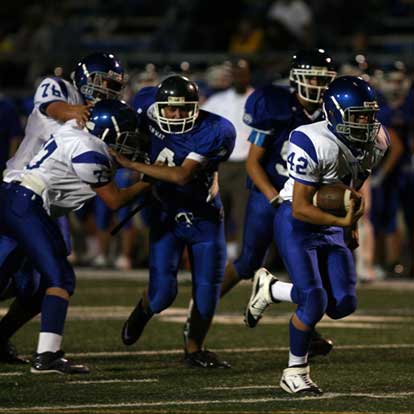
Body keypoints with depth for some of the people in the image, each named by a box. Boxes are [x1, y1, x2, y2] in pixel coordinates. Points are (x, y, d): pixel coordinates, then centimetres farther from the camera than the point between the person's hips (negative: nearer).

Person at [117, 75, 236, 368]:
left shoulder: (216, 132, -24)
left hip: (204, 216, -1)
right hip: (166, 215, 1)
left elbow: (182, 176, -29)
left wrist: (133, 165, -29)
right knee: (162, 292, -10)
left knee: (207, 291, 1)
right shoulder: (150, 105, -14)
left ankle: (194, 349, 26)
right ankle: (143, 311, 27)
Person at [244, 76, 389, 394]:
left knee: (343, 304, -1)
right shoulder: (314, 144, -28)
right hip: (297, 224, -7)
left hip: (333, 225, 7)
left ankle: (270, 289, 22)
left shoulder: (376, 141, -7)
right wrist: (342, 222, -36)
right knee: (314, 302, -14)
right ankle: (295, 374, 6)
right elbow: (301, 208, -25)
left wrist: (352, 224, 15)